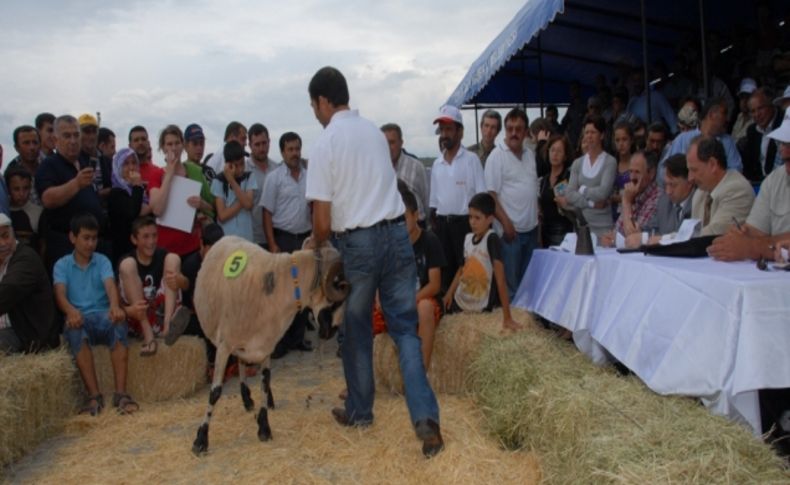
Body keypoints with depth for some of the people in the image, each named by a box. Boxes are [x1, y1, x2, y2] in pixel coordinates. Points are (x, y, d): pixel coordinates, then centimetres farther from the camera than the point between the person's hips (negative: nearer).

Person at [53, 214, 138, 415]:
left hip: (102, 315, 1)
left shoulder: (102, 261, 11)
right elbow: (60, 294, -7)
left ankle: (121, 393, -37)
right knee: (75, 329, -36)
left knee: (119, 323, -34)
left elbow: (110, 285, -9)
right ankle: (94, 396, -37)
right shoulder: (62, 265, 10)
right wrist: (71, 311, -32)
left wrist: (115, 306, -33)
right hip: (78, 318, 0)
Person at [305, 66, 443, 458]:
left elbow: (323, 220, -11)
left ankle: (360, 411, 29)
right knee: (405, 327, 5)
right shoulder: (375, 132, 10)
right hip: (397, 233, 4)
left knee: (357, 330, 13)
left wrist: (315, 246, 12)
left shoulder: (324, 144, -7)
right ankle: (426, 418, -3)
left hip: (358, 242, -4)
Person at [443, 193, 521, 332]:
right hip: (460, 302, 6)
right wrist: (450, 293, 4)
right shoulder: (468, 238, 1)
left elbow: (500, 279, -25)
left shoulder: (492, 239, -19)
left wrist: (507, 317, -28)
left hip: (482, 308, -6)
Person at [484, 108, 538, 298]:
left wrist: (538, 218, 10)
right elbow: (491, 195, -13)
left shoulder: (530, 155, 11)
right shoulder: (497, 156, -8)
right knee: (510, 283, -1)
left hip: (531, 230, 6)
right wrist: (506, 223, -18)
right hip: (511, 230, -6)